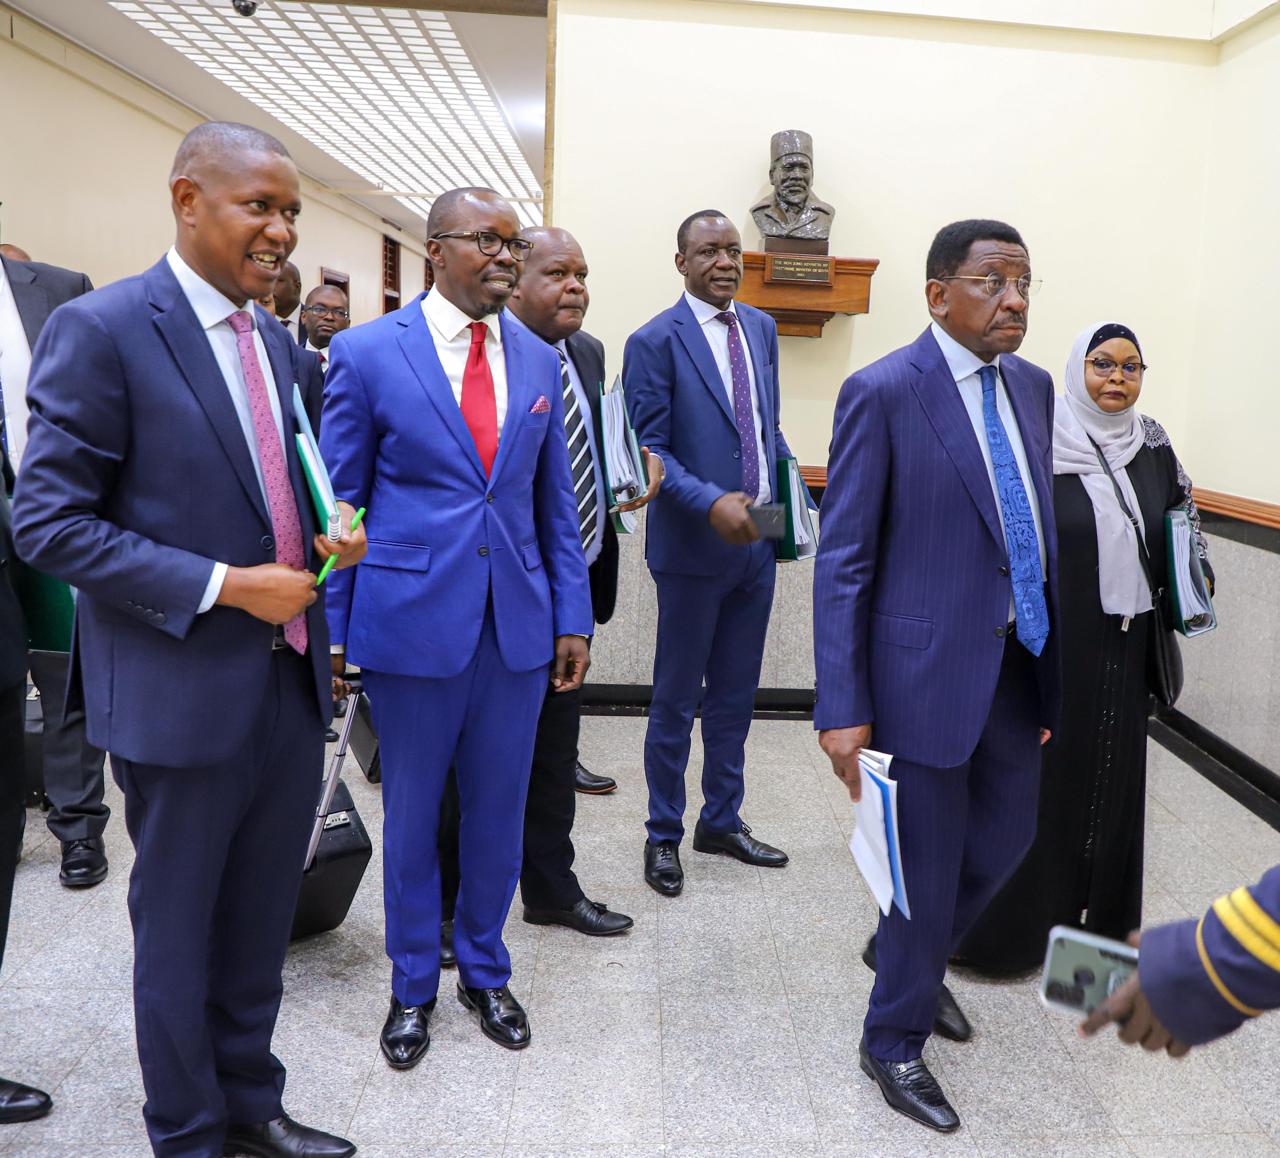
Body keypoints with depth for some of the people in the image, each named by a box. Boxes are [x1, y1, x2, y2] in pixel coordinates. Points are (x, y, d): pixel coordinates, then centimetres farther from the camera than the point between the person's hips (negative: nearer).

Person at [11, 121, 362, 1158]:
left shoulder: (272, 340, 10)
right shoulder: (100, 329, -12)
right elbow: (48, 523, -15)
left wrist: (327, 534, -2)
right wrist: (224, 586, -20)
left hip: (290, 679, 7)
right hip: (183, 691, -6)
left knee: (262, 918, 19)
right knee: (179, 928, 12)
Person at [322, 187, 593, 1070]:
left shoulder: (539, 360, 6)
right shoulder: (366, 353, -5)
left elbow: (556, 500, 9)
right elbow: (339, 502, -2)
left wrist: (573, 618, 5)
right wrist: (330, 631, -4)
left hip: (518, 624, 3)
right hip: (411, 622, -3)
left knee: (499, 809, 14)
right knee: (412, 813, 12)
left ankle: (485, 971, 37)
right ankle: (414, 986, 34)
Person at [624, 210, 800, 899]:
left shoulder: (761, 328, 11)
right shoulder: (656, 341, -9)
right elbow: (649, 449, -13)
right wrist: (713, 504, -25)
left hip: (758, 541, 6)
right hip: (694, 546, -6)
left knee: (735, 694, 16)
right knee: (677, 699, 6)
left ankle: (721, 822, 32)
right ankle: (663, 835, 22)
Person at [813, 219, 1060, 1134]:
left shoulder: (1032, 386, 7)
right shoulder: (883, 392, -13)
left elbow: (1041, 525, 12)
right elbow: (844, 561, -14)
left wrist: (1054, 654, 11)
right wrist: (842, 709, -18)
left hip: (1018, 657, 7)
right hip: (929, 666, -7)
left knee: (1009, 836, 20)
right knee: (930, 863, 6)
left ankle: (905, 952, 49)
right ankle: (894, 1042, 32)